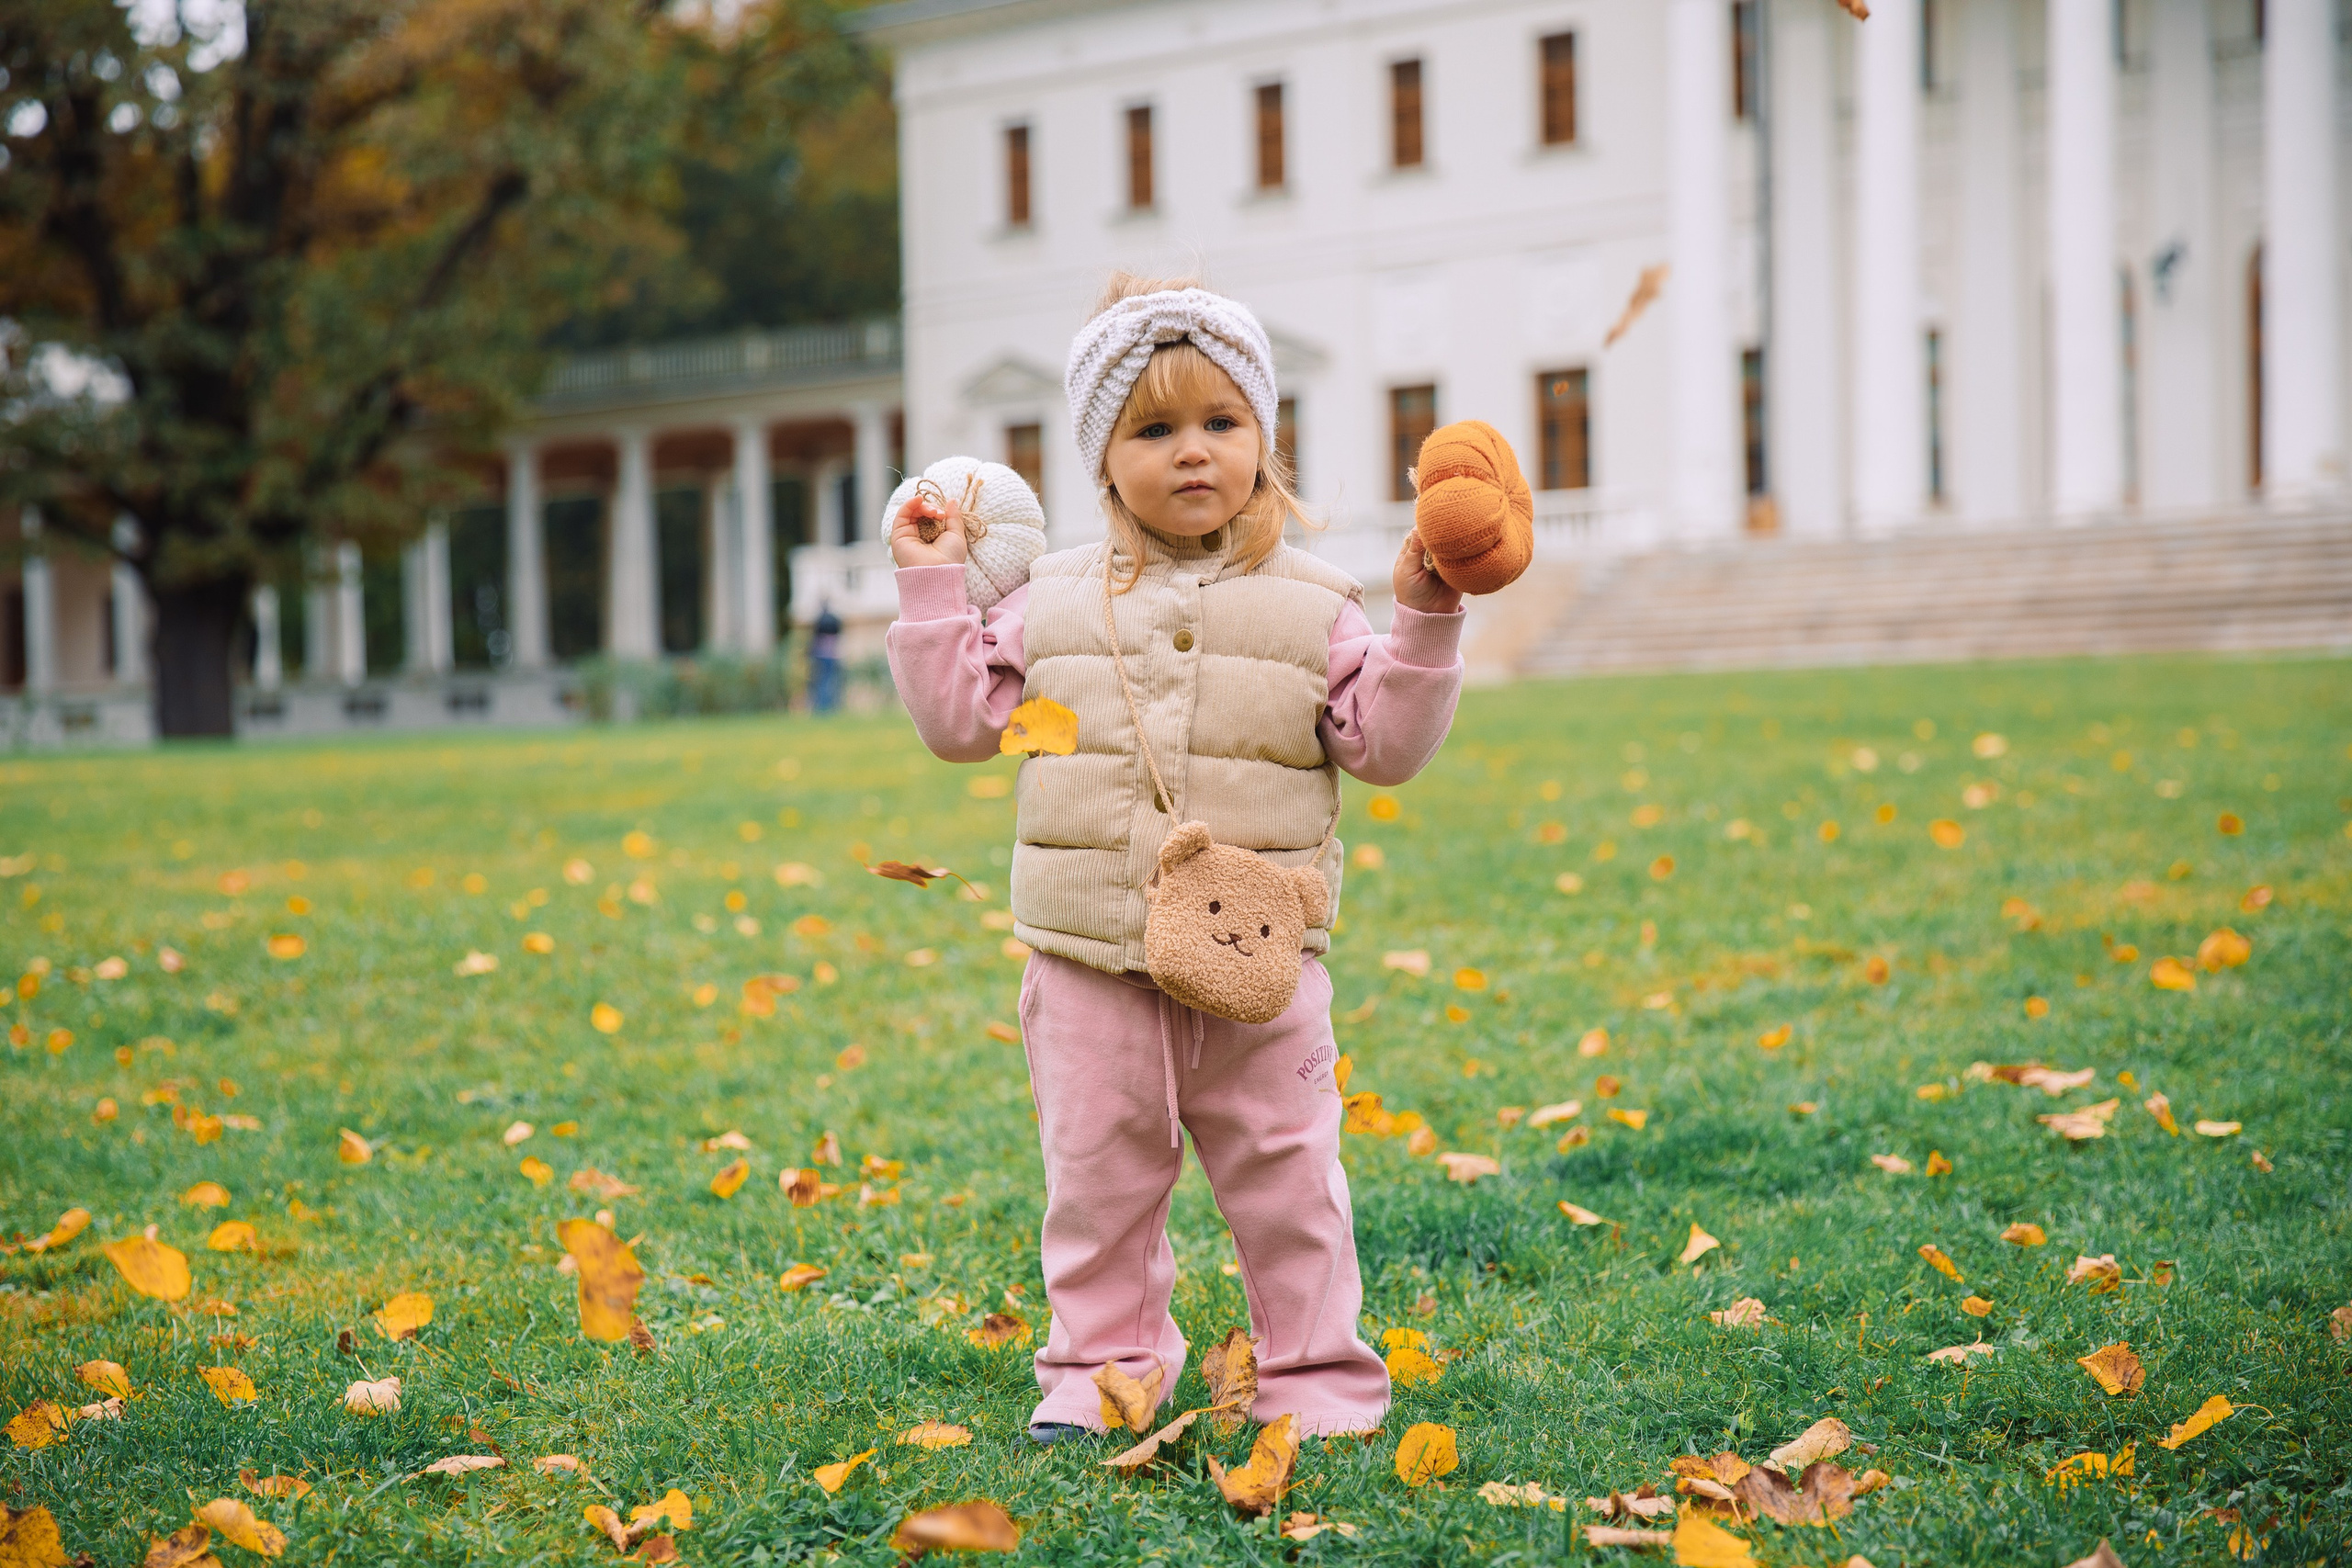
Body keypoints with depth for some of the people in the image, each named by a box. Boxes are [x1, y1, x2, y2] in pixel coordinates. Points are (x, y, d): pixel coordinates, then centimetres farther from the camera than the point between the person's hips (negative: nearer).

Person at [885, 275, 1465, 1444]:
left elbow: (1385, 740, 1)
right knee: (1096, 1174, 8)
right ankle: (1102, 1366, 22)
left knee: (1285, 1175, 4)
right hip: (1091, 960, 1)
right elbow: (960, 719, 9)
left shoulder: (1307, 608, 4)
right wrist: (931, 591, 5)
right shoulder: (1053, 604, 8)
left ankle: (1316, 1375, 17)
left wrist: (1423, 624, -11)